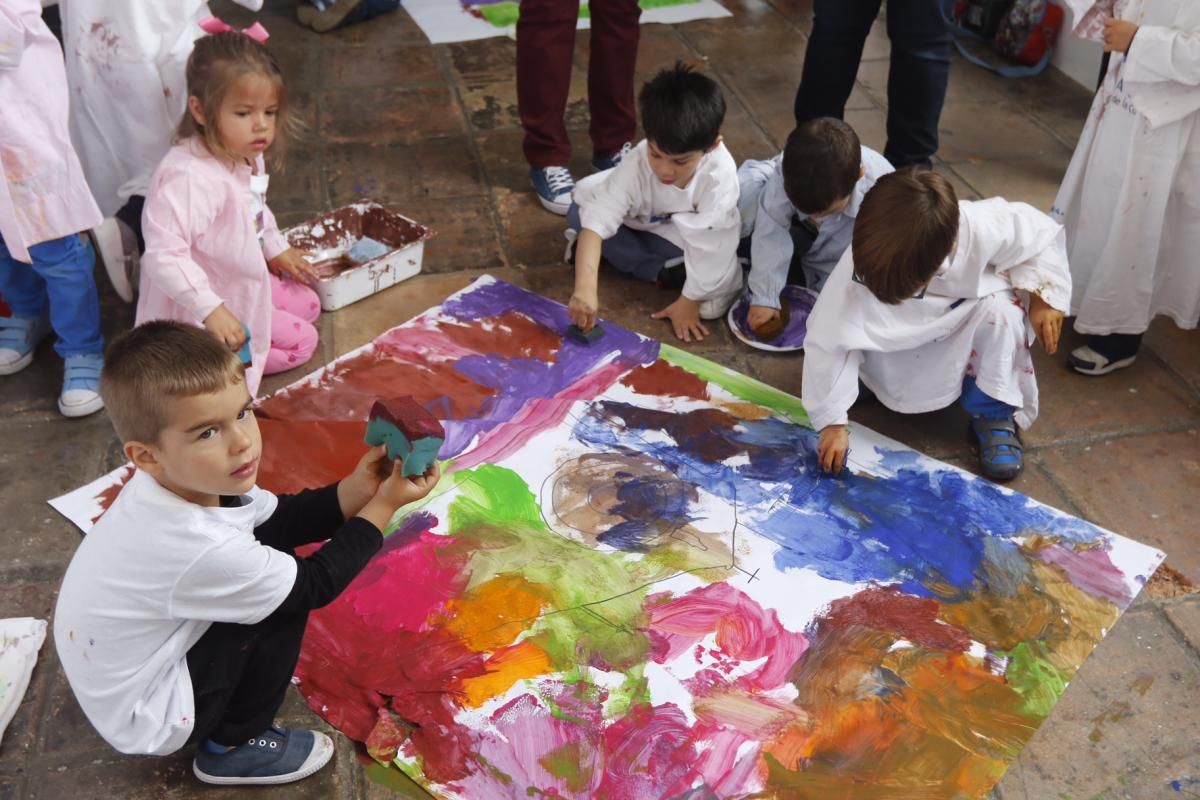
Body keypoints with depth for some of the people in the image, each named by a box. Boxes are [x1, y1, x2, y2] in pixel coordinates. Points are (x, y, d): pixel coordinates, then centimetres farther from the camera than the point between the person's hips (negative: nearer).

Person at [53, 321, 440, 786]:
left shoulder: (180, 482, -16)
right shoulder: (202, 548, -38)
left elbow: (280, 517, -3)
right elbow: (314, 585, -23)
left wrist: (354, 491, -17)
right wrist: (384, 506, -18)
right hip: (144, 716, -7)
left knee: (273, 545, 3)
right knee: (284, 604, -17)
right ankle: (232, 749, 2)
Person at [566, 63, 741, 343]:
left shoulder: (720, 172, -38)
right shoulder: (636, 165, -34)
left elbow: (710, 242, -30)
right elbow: (596, 221, -41)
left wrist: (689, 301, -25)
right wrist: (585, 288, -53)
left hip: (690, 235, -3)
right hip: (641, 225, 3)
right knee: (579, 214, -23)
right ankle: (664, 272, -15)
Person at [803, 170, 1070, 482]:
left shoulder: (983, 230, -37)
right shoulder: (860, 267, -39)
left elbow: (1042, 234, -15)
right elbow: (829, 340, -34)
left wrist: (1043, 295, -25)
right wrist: (832, 422, -32)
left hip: (963, 317, 1)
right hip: (900, 337, -1)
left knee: (1002, 310, -29)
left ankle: (995, 415, -13)